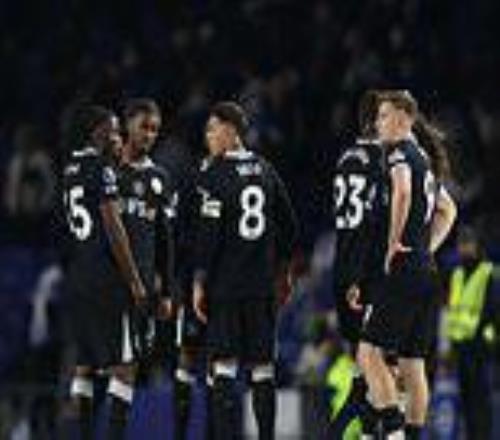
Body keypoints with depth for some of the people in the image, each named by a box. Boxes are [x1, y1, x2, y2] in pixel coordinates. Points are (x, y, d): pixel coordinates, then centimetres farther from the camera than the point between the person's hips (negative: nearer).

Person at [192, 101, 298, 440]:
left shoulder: (216, 173, -8)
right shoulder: (265, 170, 9)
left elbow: (209, 232, -13)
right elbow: (289, 225, 13)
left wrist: (200, 282, -9)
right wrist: (278, 265, 23)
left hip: (225, 284, -5)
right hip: (263, 284, 5)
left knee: (224, 364, -4)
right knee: (263, 367, 8)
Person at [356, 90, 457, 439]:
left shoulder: (400, 151, -8)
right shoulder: (425, 158, 20)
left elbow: (402, 192, -29)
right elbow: (448, 210, 34)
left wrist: (393, 245, -20)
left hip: (404, 270, -9)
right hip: (426, 272, 9)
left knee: (369, 353, -12)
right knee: (412, 364, 11)